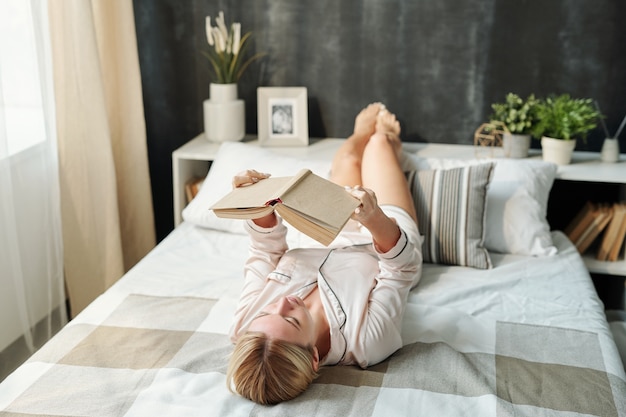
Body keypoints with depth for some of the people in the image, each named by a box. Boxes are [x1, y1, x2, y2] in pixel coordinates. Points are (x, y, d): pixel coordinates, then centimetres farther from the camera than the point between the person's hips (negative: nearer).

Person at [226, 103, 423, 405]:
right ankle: (389, 139, 59)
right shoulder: (367, 341, -49)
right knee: (379, 142, 17)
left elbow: (267, 251, -21)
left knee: (347, 161, 23)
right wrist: (377, 221, -52)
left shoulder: (246, 324, -40)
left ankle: (363, 132, 65)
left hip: (326, 243, 2)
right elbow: (403, 266, -35)